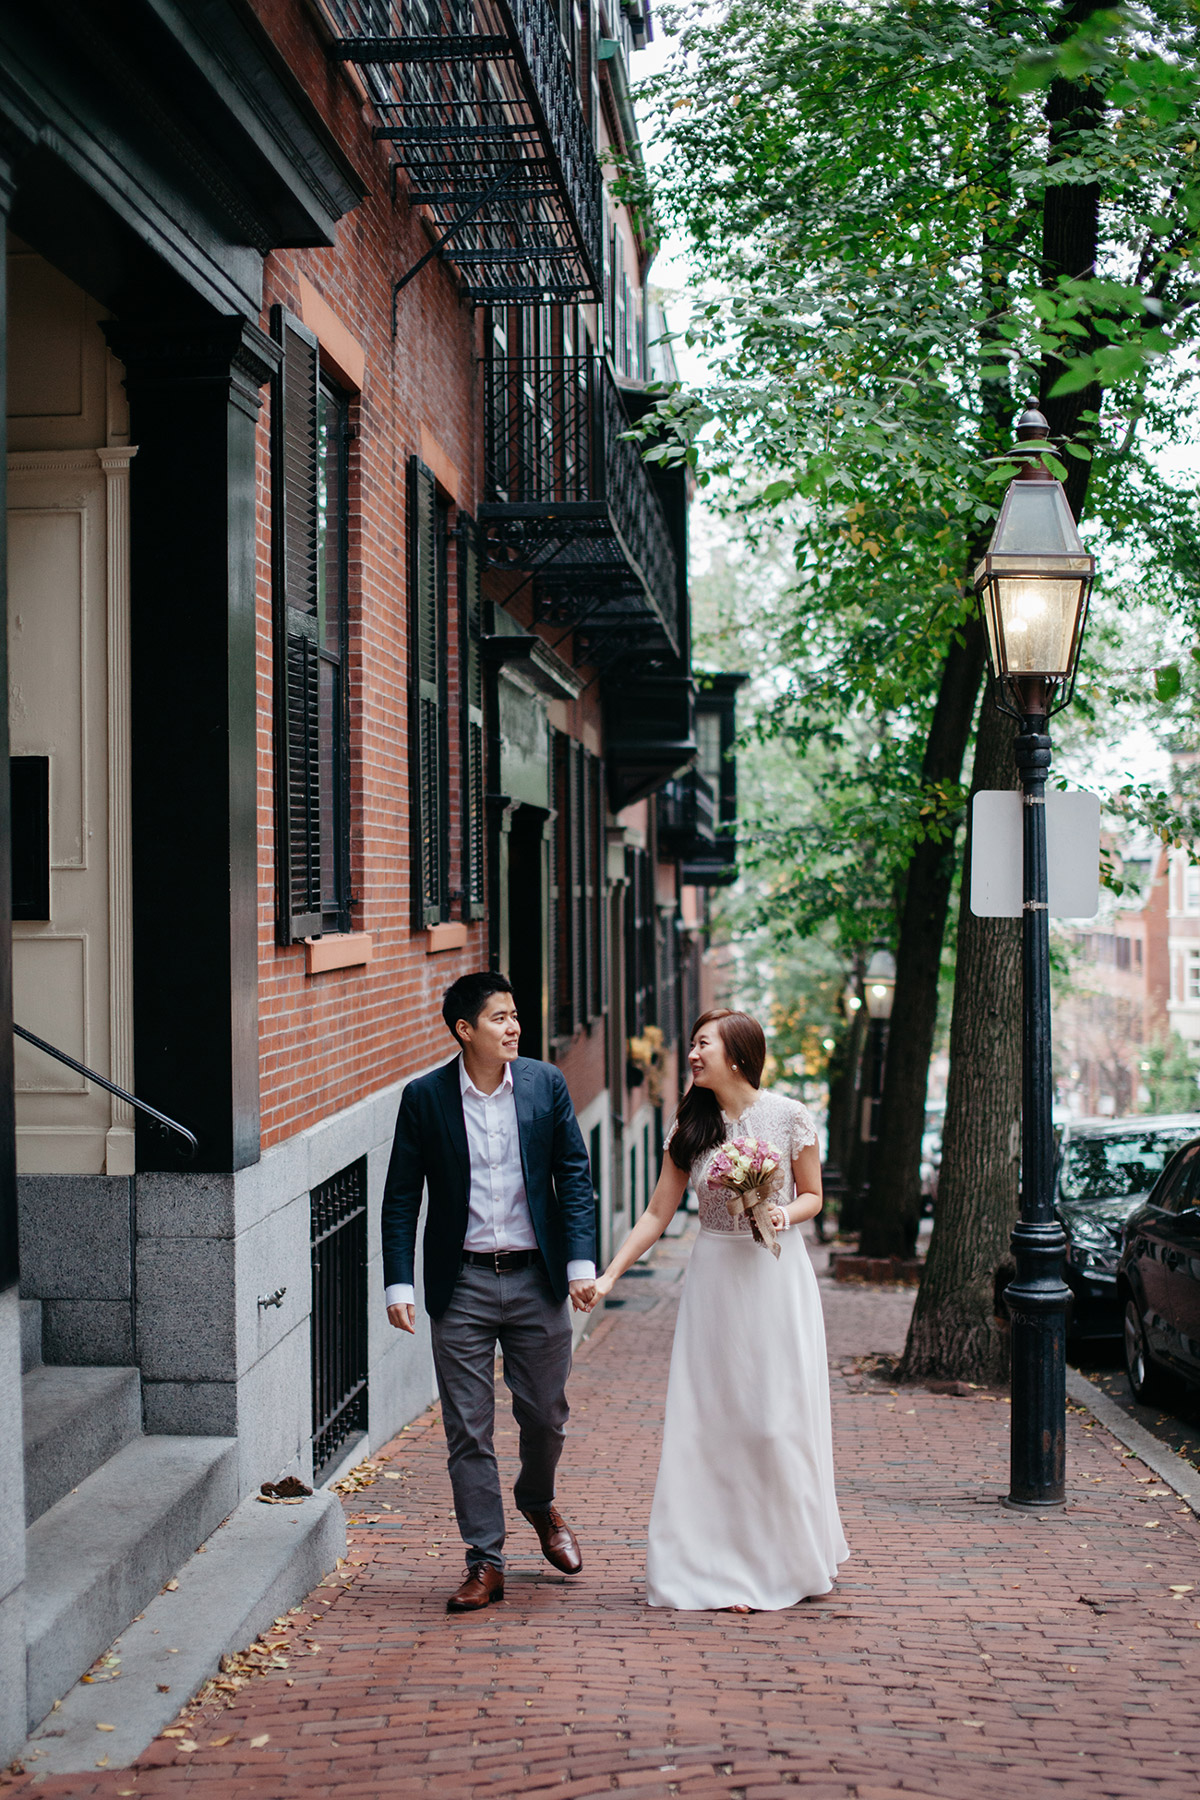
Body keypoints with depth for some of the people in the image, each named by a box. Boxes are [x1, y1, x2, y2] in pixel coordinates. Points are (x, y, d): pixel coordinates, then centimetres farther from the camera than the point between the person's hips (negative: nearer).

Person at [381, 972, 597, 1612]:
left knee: (546, 1415, 10)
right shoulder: (424, 1097, -4)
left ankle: (538, 1502, 40)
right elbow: (401, 1198, -1)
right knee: (467, 1430, 2)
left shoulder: (545, 1084, 0)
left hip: (537, 1278, 1)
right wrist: (398, 1284, -8)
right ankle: (485, 1563, 12)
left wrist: (581, 1262, -7)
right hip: (462, 1285, -1)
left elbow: (574, 1176, 2)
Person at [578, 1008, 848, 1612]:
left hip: (777, 1276, -3)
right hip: (714, 1281, 3)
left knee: (779, 1419, -1)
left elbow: (813, 1195, 5)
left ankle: (790, 1557, 17)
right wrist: (608, 1275, 0)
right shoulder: (690, 1128, 3)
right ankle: (728, 1568, 12)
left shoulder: (789, 1118, -6)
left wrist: (785, 1213, -17)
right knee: (714, 1420, 2)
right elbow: (657, 1213, 6)